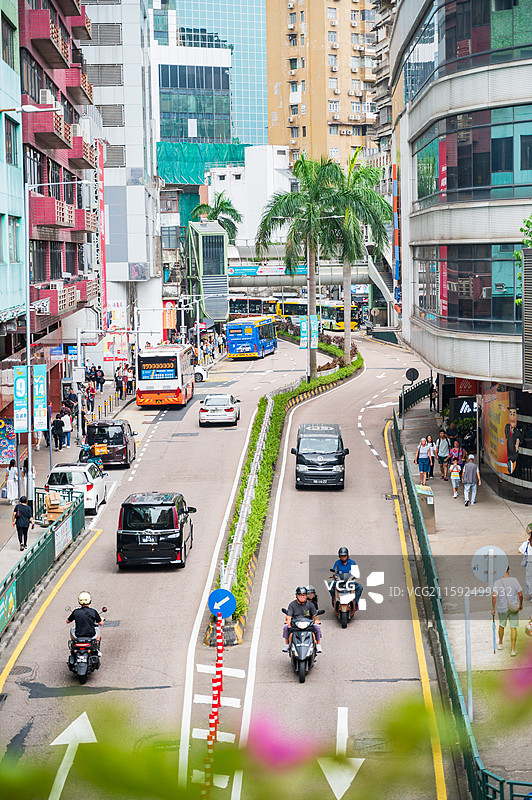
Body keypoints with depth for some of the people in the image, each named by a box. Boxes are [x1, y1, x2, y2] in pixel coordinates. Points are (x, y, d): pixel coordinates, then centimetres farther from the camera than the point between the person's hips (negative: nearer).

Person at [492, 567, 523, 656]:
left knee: (501, 626, 23)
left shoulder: (497, 583, -8)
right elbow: (520, 594, -7)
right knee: (513, 627, 4)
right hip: (513, 608, -1)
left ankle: (500, 644, 40)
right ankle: (513, 650, 1)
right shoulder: (514, 580, -8)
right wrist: (521, 604, 10)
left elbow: (494, 596, -12)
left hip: (502, 609, 1)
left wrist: (493, 609, -2)